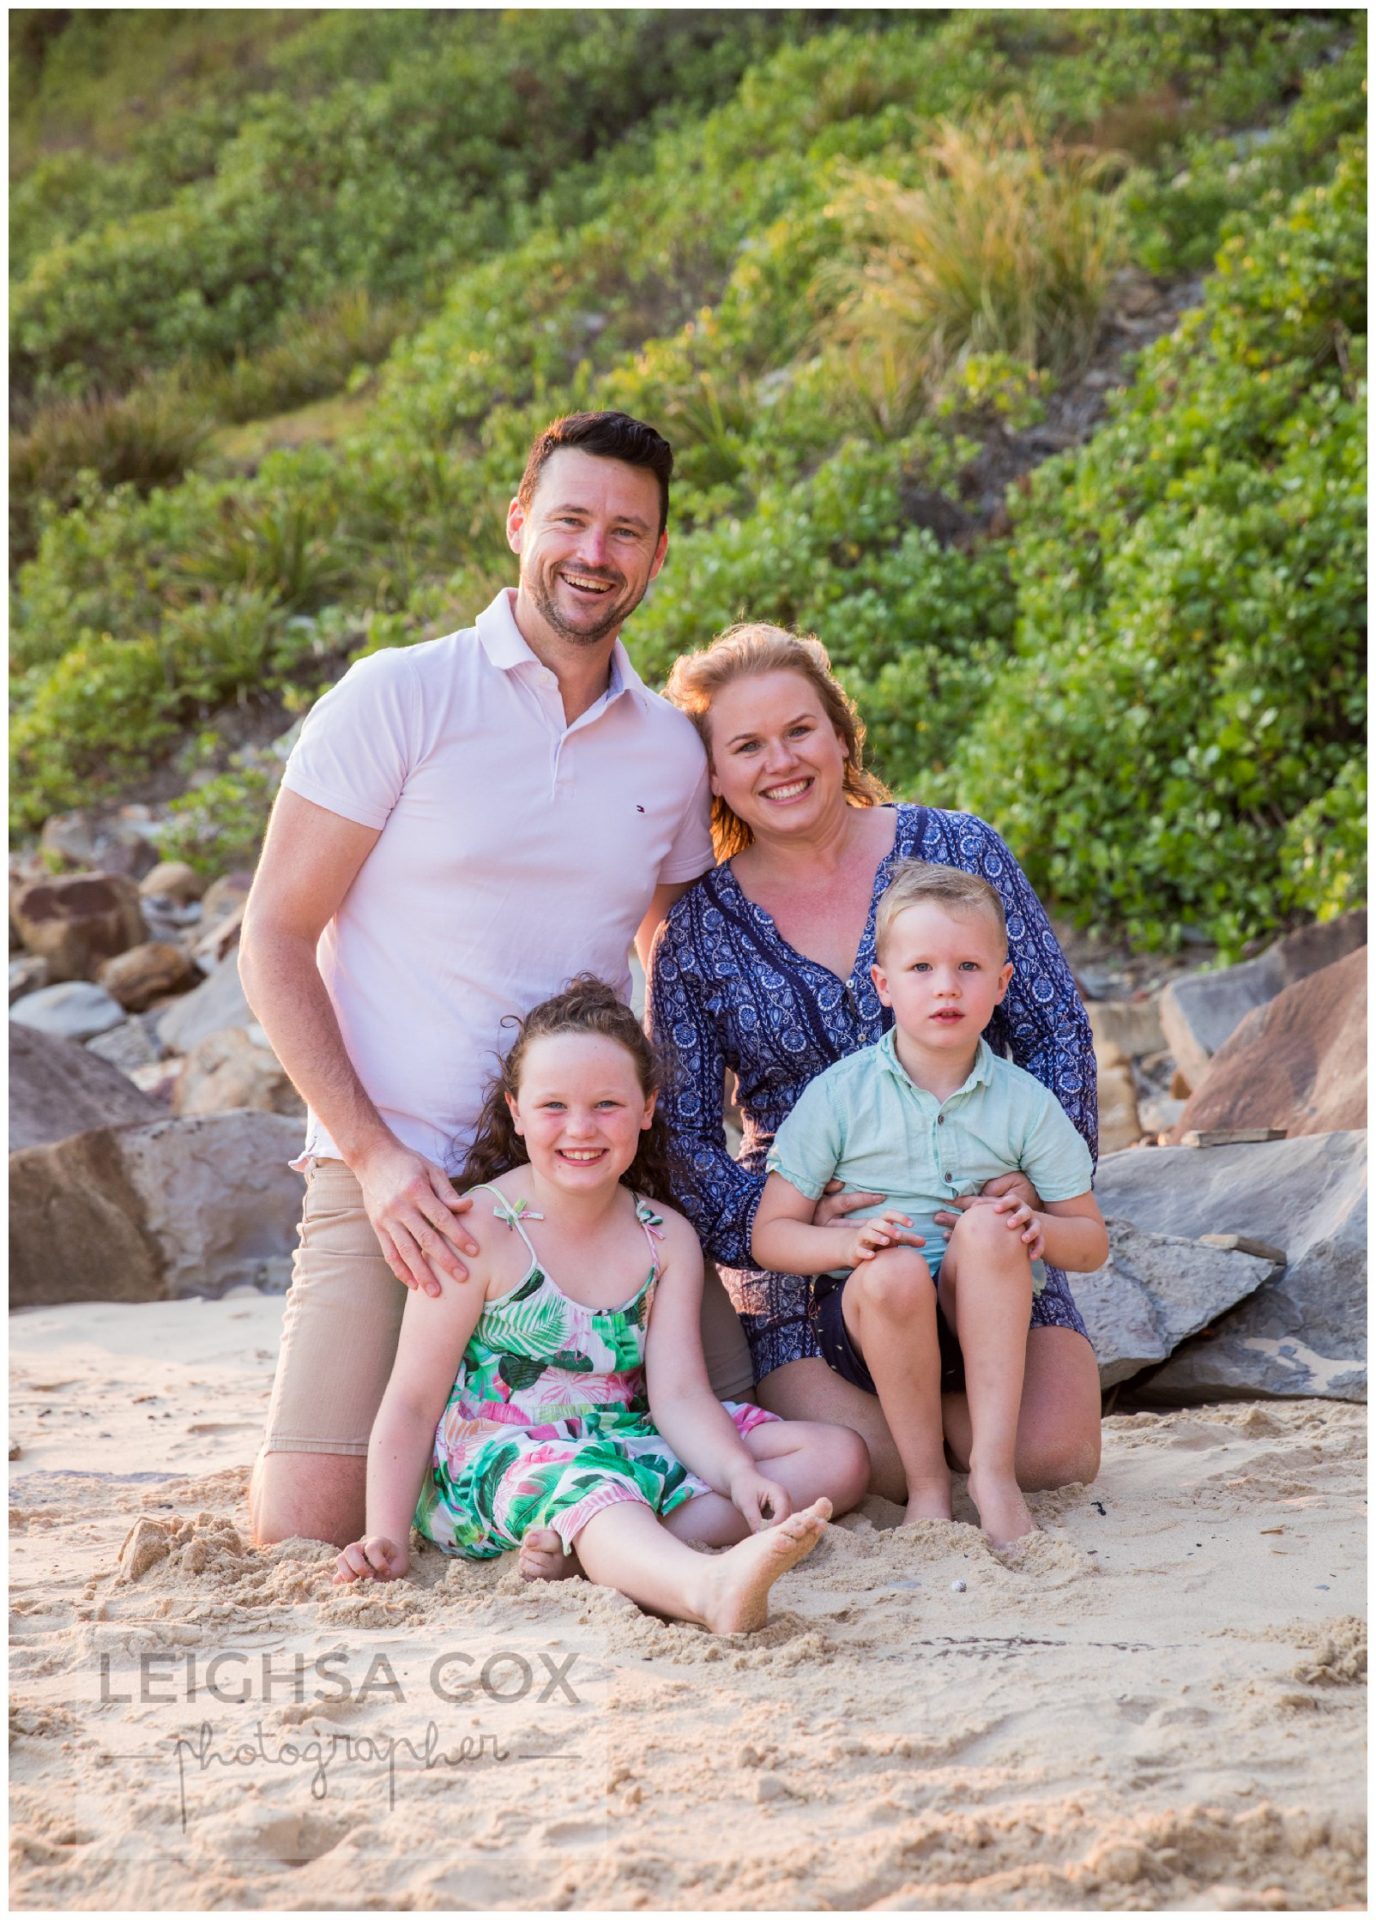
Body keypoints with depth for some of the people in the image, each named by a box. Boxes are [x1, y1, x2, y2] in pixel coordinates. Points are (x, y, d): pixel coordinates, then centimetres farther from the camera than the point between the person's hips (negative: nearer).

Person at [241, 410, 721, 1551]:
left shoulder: (671, 750, 8)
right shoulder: (397, 699, -6)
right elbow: (275, 941, -6)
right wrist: (378, 1158, -15)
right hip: (395, 1175, -4)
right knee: (307, 1526, -14)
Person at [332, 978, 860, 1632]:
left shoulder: (667, 1239, 3)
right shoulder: (477, 1232, -10)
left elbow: (679, 1394, -7)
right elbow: (412, 1403, -8)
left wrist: (741, 1476, -28)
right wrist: (385, 1539, -18)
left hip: (626, 1444, 6)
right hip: (497, 1459, -6)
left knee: (839, 1458, -7)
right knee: (584, 1488, -39)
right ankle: (712, 1588, -74)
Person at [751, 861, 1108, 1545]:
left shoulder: (1026, 1104, 3)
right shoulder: (839, 1095, -1)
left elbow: (1092, 1243, 7)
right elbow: (770, 1236, -2)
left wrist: (1038, 1228, -17)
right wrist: (850, 1241, -23)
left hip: (980, 1314, 1)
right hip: (867, 1312, -1)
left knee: (987, 1226, -31)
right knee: (895, 1271, -35)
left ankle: (992, 1464, -29)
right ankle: (926, 1482, -18)